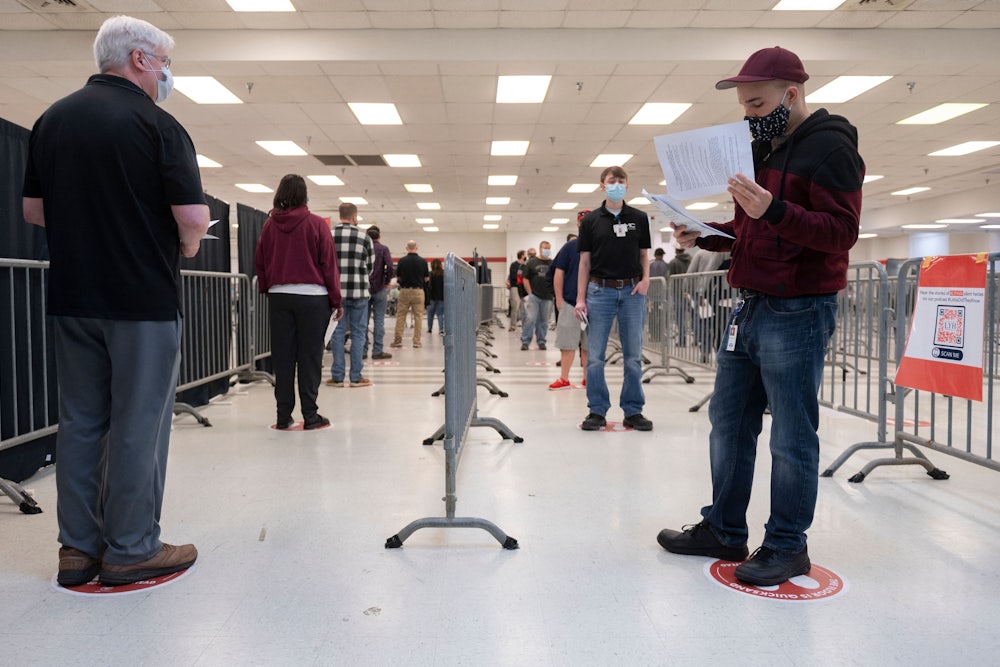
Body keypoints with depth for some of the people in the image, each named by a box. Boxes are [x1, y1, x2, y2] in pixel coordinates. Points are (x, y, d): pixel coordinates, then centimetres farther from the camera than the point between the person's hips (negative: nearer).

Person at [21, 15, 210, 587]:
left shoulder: (52, 120, 10)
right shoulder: (156, 124, -10)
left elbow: (34, 210, 14)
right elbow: (194, 220, -17)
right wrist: (184, 247, 3)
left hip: (71, 298, 7)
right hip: (143, 299, -6)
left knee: (81, 420, 12)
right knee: (138, 424, 2)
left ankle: (78, 548, 19)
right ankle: (130, 549, 11)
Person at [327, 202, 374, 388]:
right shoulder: (364, 238, -2)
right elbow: (370, 266, 6)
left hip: (336, 291, 1)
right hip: (359, 292, -1)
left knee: (337, 333, 7)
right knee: (358, 333, 6)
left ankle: (337, 376, 10)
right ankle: (356, 376, 8)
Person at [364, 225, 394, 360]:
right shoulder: (383, 249, -5)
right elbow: (390, 267, -17)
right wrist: (388, 281, -3)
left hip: (364, 288, 3)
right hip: (380, 288, -3)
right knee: (379, 320, 0)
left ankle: (363, 350, 8)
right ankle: (377, 351, 0)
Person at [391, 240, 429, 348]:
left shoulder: (402, 261, -5)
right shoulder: (423, 261, -3)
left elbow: (398, 276, 4)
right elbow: (427, 278, 3)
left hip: (404, 290, 0)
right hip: (418, 291, 0)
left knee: (400, 316, 7)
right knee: (418, 316, 5)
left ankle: (398, 340, 6)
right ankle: (417, 341, 5)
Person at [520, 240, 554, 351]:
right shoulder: (532, 262, 5)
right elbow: (525, 278, 3)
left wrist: (555, 294, 3)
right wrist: (530, 293, -5)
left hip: (548, 297, 2)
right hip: (533, 296, -2)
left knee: (544, 320, 6)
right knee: (530, 318, -9)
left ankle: (541, 341, 16)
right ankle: (525, 341, -2)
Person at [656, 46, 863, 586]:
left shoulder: (829, 147, -8)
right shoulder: (764, 149, 18)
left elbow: (842, 232, -17)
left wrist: (773, 209, -29)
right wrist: (703, 235, 8)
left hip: (797, 313, -9)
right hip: (749, 307, 9)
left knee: (792, 436, 0)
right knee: (728, 423, 12)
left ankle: (787, 546, 15)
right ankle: (723, 531, 24)